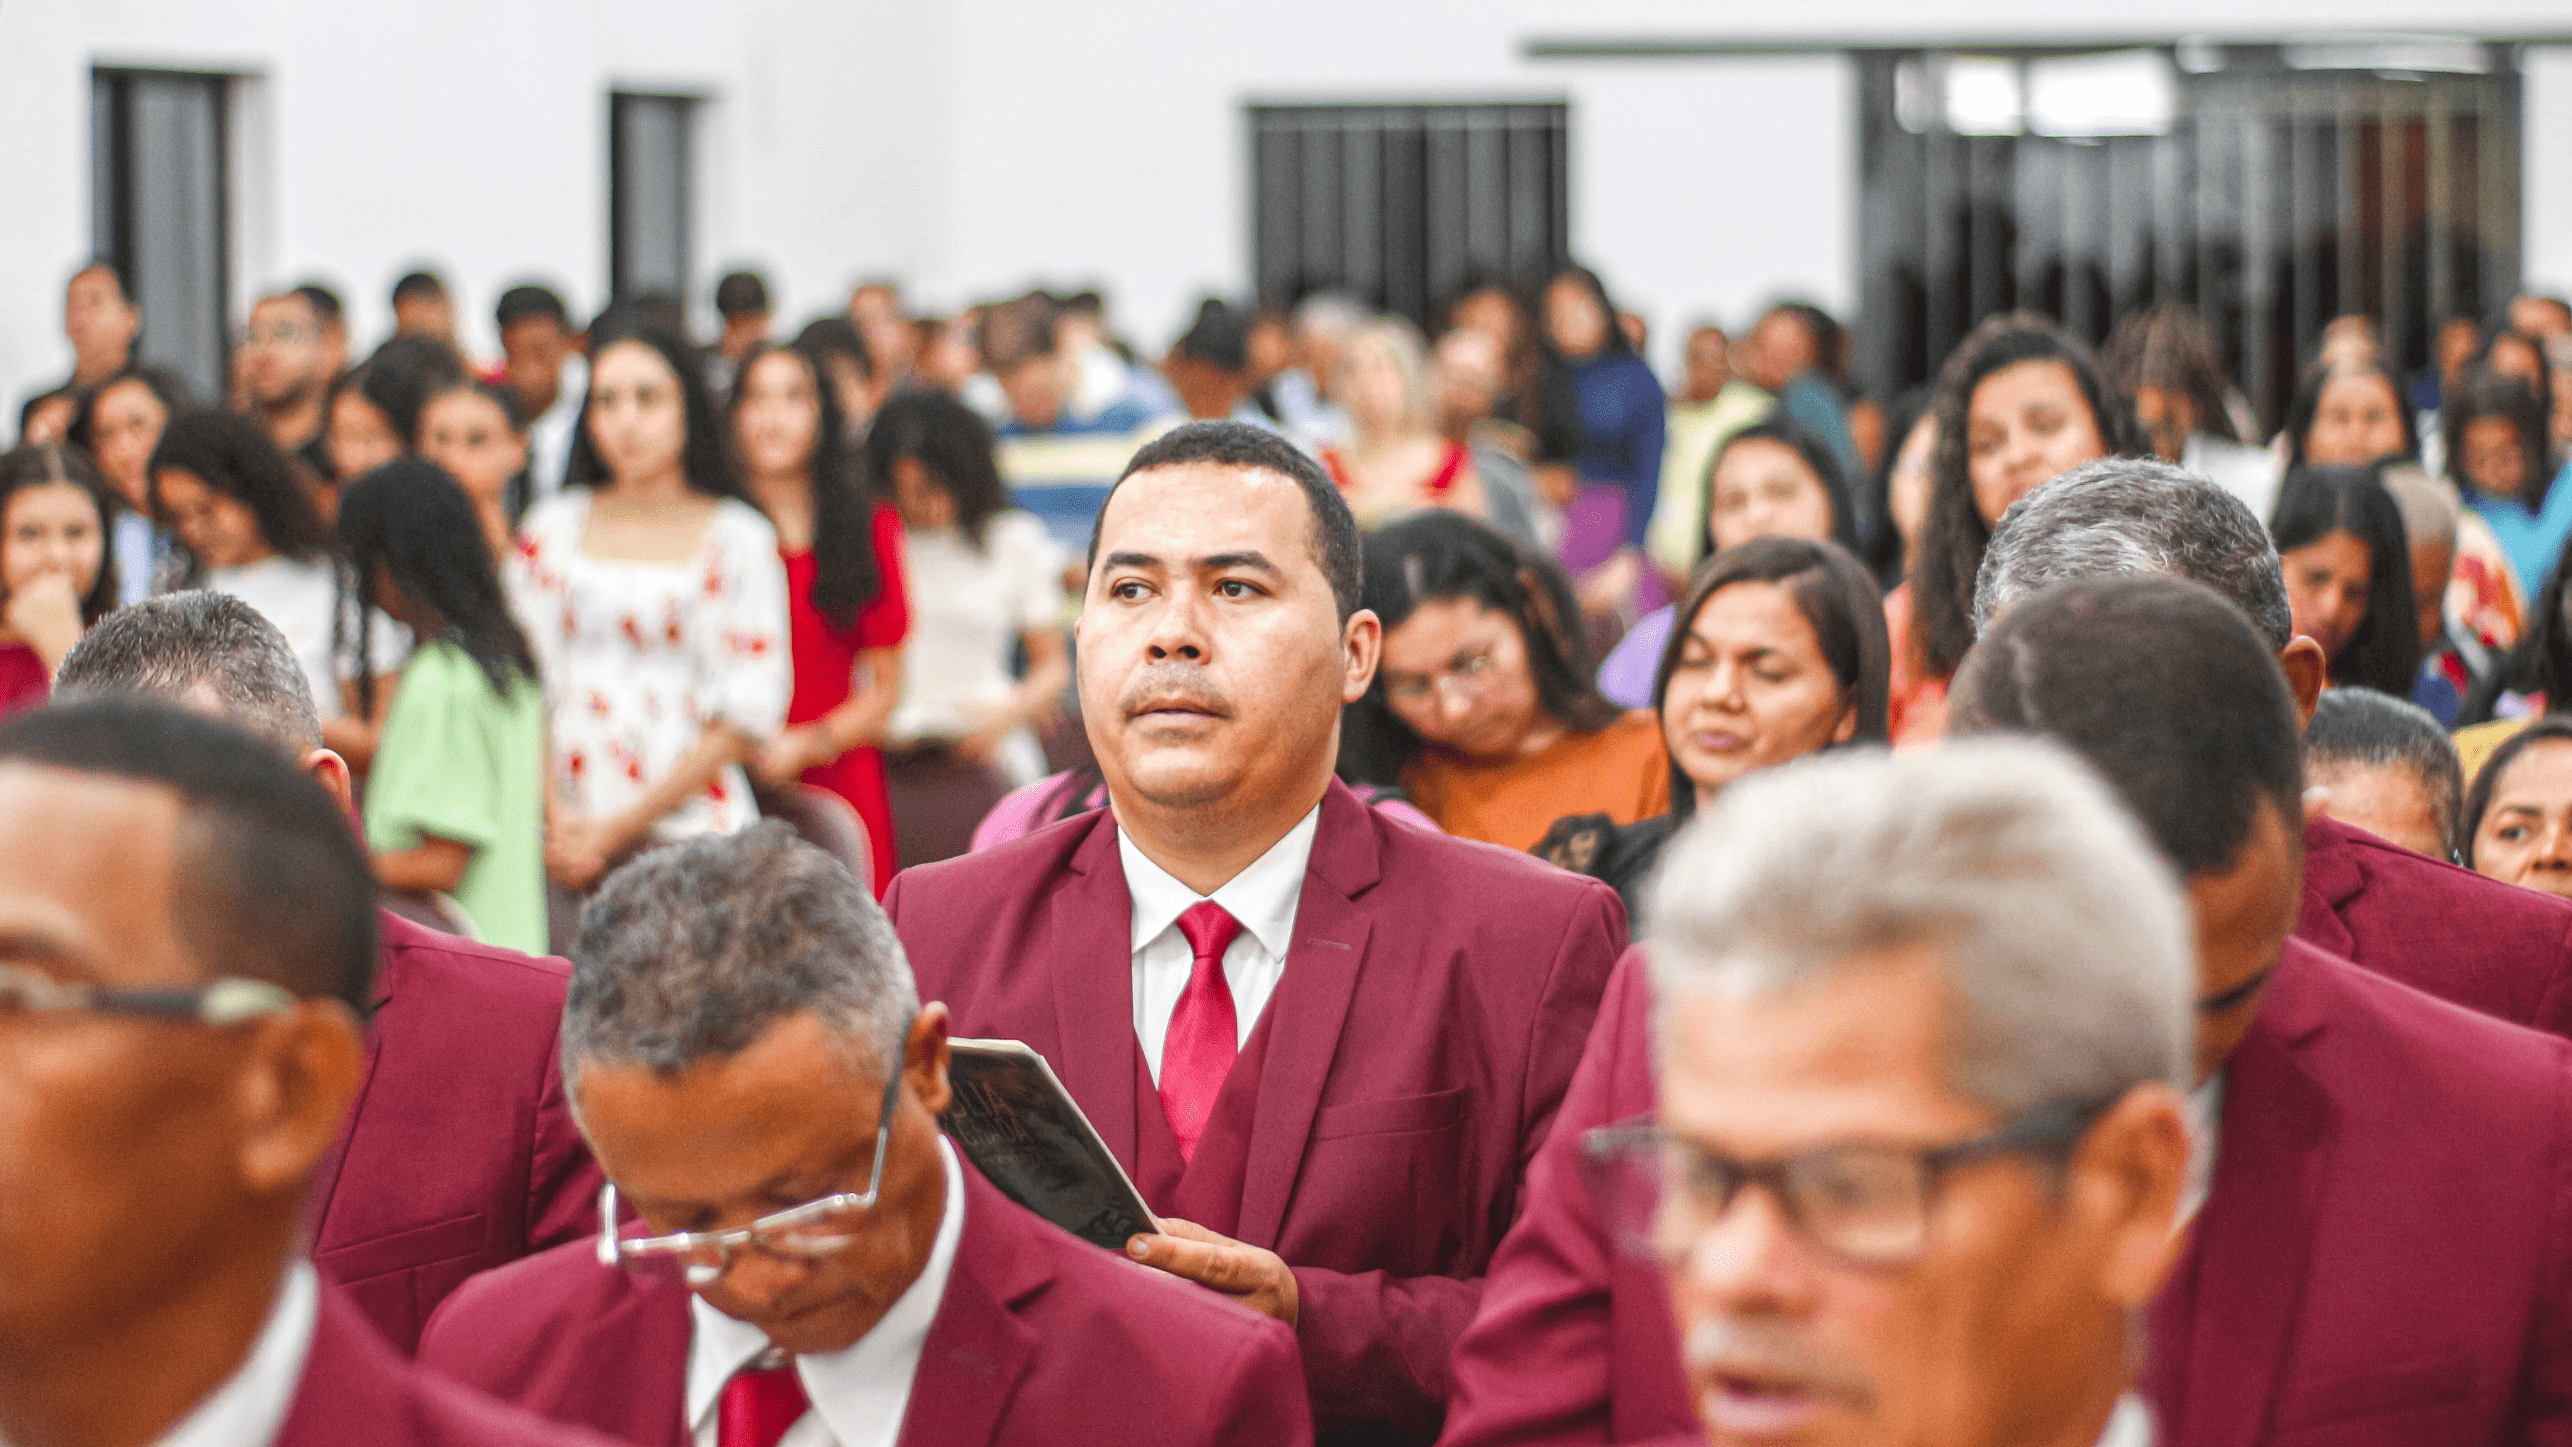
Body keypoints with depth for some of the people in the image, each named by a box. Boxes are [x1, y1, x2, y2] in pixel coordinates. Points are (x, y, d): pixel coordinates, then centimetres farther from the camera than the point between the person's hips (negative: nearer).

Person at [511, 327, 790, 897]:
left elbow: (747, 722, -1)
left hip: (687, 828, -2)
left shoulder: (739, 540, 3)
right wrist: (557, 818, -5)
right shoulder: (552, 525, 12)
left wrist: (620, 828, -6)